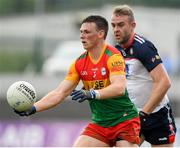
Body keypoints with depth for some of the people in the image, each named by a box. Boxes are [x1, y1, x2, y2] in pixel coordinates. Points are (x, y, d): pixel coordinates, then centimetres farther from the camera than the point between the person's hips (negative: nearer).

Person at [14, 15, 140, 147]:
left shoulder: (113, 56, -15)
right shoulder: (79, 63, 4)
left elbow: (119, 88, -29)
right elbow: (59, 93, 3)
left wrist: (93, 94, -43)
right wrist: (33, 108, -9)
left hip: (124, 121, -6)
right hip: (99, 124, 6)